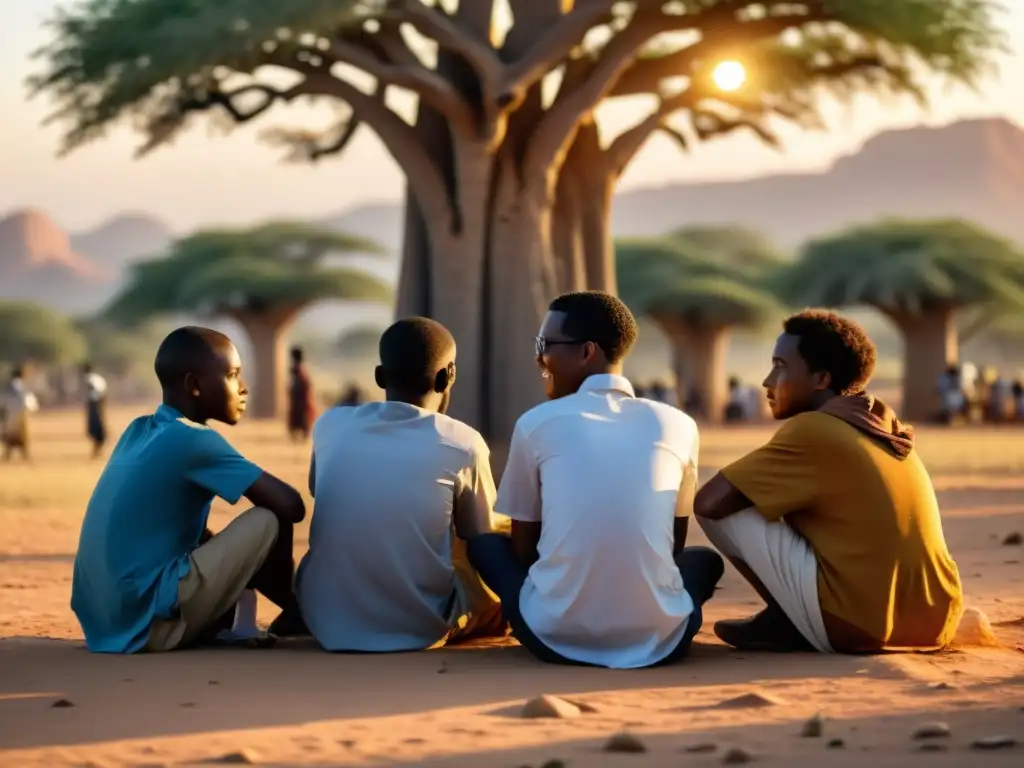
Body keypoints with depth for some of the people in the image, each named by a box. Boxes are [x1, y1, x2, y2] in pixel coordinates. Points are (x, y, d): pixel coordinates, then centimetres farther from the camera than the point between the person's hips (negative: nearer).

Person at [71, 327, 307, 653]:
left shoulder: (138, 431, 14)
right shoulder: (196, 441, -10)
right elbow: (290, 505, -10)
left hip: (105, 623, 9)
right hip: (151, 620, -9)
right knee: (268, 520, -3)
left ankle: (220, 624, 13)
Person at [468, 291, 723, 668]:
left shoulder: (535, 423, 2)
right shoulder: (677, 424, 6)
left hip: (556, 636, -1)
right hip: (658, 640, 1)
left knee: (485, 543, 27)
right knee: (705, 560, 33)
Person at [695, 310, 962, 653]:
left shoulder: (811, 430, -7)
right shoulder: (882, 423, 15)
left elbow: (709, 501, -8)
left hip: (859, 627, -8)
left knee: (724, 506, 0)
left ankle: (786, 622, 7)